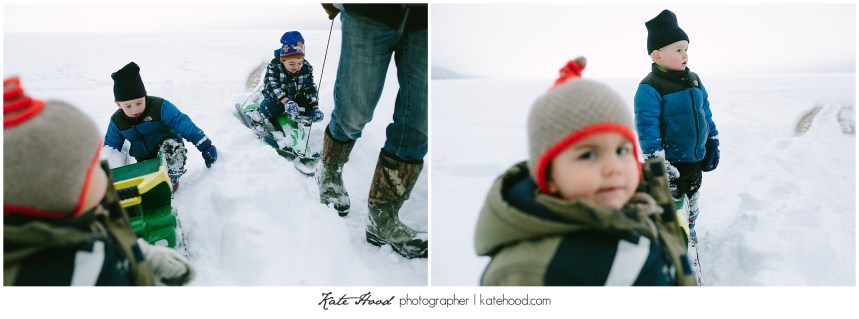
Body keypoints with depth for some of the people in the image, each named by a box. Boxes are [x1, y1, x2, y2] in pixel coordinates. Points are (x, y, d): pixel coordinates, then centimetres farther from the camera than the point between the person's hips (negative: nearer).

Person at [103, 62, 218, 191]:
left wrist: (205, 145, -30)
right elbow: (110, 145, 12)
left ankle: (171, 180, -19)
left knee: (173, 145, -37)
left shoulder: (160, 107, -18)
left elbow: (183, 124, -22)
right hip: (144, 160, 4)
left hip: (169, 151, -4)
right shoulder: (117, 121, -3)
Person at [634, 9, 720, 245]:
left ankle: (688, 229, 48)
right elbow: (647, 128, -23)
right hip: (670, 163, -7)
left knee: (692, 199, 25)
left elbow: (705, 114, 14)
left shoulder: (694, 81, 5)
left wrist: (713, 146, 14)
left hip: (696, 159, 7)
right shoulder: (649, 88, -20)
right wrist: (657, 163, -28)